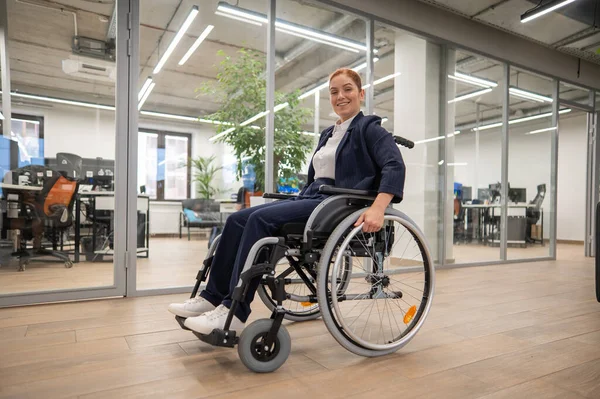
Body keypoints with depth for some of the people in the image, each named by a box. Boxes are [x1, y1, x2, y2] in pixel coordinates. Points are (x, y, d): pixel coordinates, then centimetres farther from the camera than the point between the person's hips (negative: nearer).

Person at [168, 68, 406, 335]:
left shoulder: (369, 128, 1)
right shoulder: (328, 134, 24)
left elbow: (395, 166, -15)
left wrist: (377, 208, -29)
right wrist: (297, 202, 19)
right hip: (312, 198, 8)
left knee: (262, 219, -28)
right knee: (238, 219, -9)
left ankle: (234, 311, -24)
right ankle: (213, 297, -5)